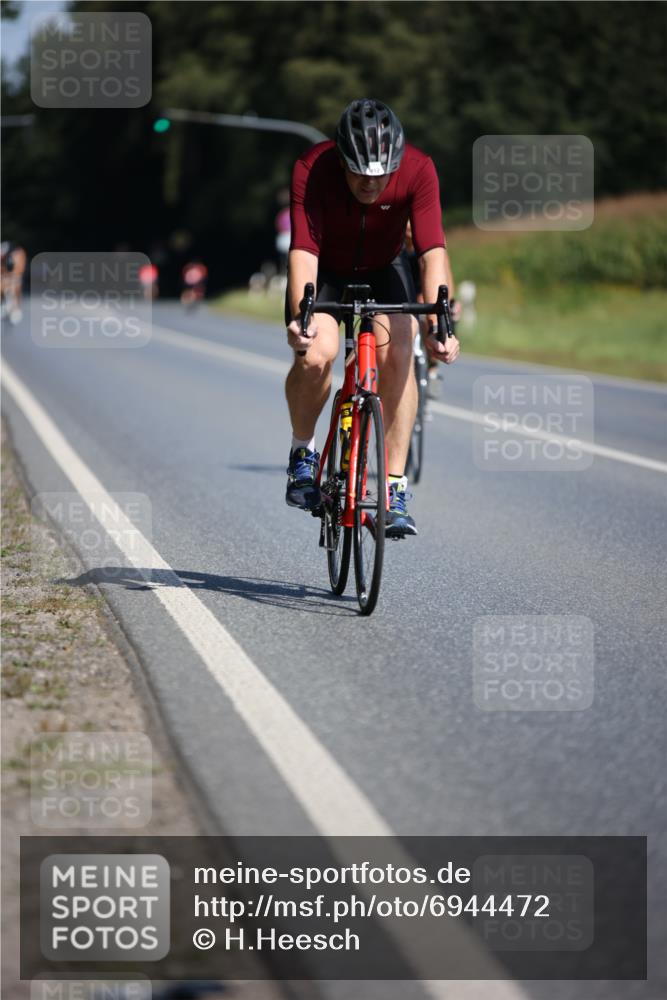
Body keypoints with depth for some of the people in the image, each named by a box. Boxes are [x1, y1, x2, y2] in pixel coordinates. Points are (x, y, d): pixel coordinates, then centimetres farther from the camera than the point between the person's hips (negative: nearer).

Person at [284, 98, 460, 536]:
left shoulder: (418, 170, -29)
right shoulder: (312, 170, -31)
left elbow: (433, 250, -35)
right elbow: (304, 250, -38)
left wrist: (439, 324, -48)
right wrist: (300, 316, -54)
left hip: (383, 270, 1)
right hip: (325, 271, -1)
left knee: (398, 352, -24)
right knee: (316, 354, -28)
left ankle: (396, 488, -15)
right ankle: (303, 452, 1)